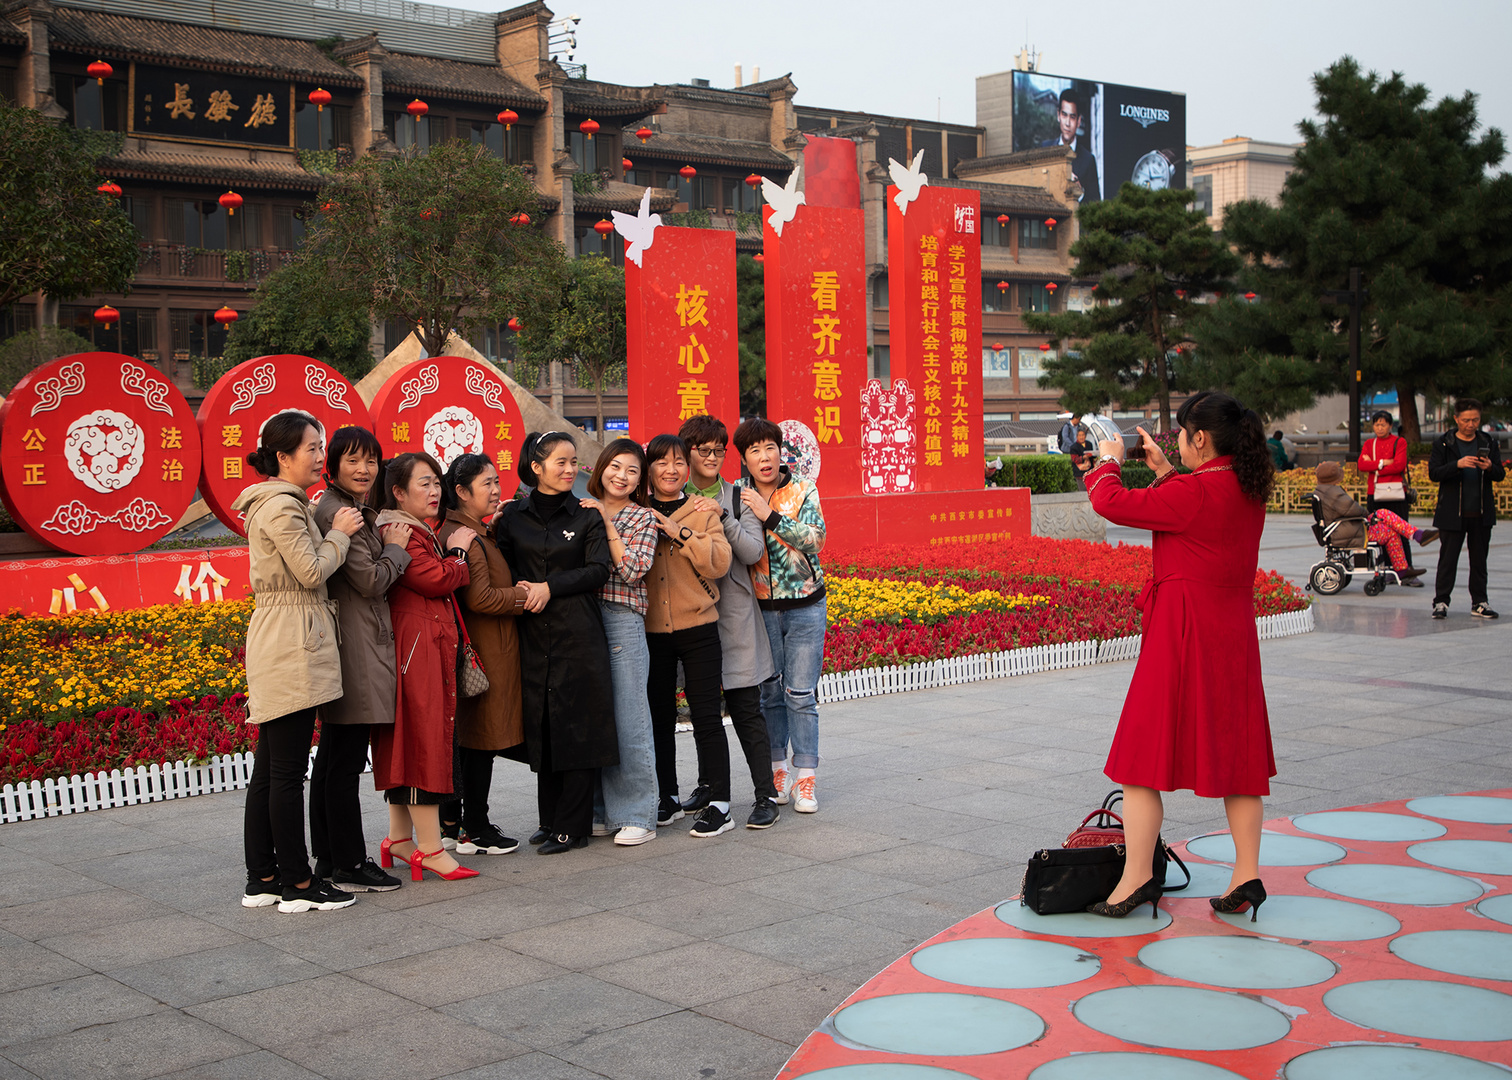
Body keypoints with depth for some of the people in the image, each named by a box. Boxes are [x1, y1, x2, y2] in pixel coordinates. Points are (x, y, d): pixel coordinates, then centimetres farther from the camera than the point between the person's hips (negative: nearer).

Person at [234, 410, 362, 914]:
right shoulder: (282, 505, -13)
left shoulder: (283, 503, 19)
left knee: (269, 768, 11)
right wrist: (340, 532, -2)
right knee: (289, 770, -5)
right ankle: (297, 883, 0)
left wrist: (330, 529, 16)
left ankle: (262, 879, 17)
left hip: (278, 641, 11)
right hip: (292, 644, -11)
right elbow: (313, 571, -16)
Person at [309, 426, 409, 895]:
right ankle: (349, 865, 0)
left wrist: (385, 542, 9)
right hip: (353, 647, -11)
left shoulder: (354, 511, 19)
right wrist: (396, 547, -2)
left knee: (332, 758, 14)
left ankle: (328, 858, 21)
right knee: (346, 761, -6)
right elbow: (370, 581, -16)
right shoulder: (337, 512, -14)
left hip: (355, 643, 11)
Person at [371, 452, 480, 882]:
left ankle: (400, 839, 18)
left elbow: (441, 583, 22)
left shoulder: (423, 533, 23)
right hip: (417, 650, -11)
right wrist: (458, 552, -3)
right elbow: (437, 579, -19)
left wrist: (452, 554, 7)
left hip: (431, 649, 11)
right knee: (424, 739, -9)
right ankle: (430, 848, -7)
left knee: (407, 743, 12)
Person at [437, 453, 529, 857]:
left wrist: (521, 592, 9)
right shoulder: (465, 536, -16)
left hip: (473, 648, 10)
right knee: (482, 737, -3)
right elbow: (480, 598, -22)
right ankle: (474, 831, 3)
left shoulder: (472, 532, 16)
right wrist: (525, 595, -12)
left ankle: (451, 822, 21)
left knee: (468, 735, 14)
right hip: (484, 651, -10)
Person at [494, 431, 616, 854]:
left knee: (577, 726, -4)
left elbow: (599, 569, -5)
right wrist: (520, 589, -10)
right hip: (533, 634, 2)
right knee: (541, 726, 6)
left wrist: (549, 587, -12)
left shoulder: (587, 517, 4)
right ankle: (550, 819, 18)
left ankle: (572, 826, 3)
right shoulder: (511, 516, 8)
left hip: (578, 633, -2)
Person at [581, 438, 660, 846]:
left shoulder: (643, 518, 5)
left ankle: (637, 816, 4)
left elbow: (633, 570, -9)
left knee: (628, 721, -3)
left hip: (623, 621, -3)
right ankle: (600, 811, 17)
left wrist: (606, 523, -9)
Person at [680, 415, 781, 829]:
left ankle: (766, 795, -1)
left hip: (732, 608, -2)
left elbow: (754, 551, -6)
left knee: (745, 705, -5)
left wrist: (723, 518, -16)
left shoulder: (738, 497, 4)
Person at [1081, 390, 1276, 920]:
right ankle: (1246, 876, 16)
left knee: (1144, 756, 1)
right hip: (1234, 633, 8)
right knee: (1234, 751, 13)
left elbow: (1112, 502, -18)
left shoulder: (1194, 493, -20)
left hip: (1183, 635, -8)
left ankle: (1136, 878, 4)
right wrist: (1163, 470, 24)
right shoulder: (1249, 490, 6)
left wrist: (1109, 460, 1)